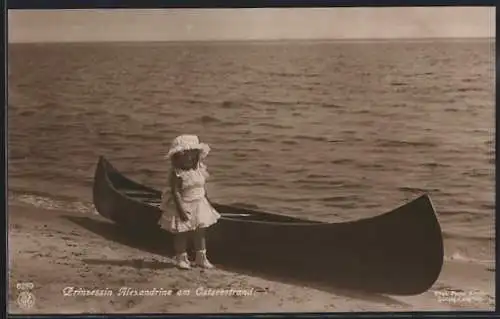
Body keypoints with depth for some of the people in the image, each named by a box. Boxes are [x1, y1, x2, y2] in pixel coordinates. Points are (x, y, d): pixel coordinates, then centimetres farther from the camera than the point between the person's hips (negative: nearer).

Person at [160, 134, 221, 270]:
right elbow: (175, 192, -20)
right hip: (184, 206, -5)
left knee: (200, 233, 11)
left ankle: (201, 258, 23)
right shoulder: (177, 173, -18)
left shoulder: (200, 169, -1)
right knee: (182, 234, 6)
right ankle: (181, 258, 21)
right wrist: (181, 208, -25)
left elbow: (203, 188, 8)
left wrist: (207, 203, 9)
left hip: (199, 205, 5)